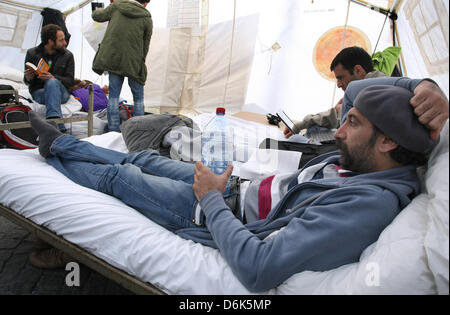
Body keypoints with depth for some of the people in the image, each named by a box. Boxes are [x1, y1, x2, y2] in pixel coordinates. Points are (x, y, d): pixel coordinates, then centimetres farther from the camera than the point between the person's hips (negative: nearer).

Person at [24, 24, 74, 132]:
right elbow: (27, 81, 10)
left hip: (61, 92, 0)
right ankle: (59, 127, -48)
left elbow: (70, 81, -2)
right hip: (39, 92, 0)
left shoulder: (68, 55, 5)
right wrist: (28, 78, -17)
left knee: (52, 82, -34)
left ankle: (52, 119, -48)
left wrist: (53, 77, -22)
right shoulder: (32, 53, 6)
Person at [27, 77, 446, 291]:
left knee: (117, 177, 7)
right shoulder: (361, 159, -7)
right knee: (145, 159, 16)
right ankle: (59, 142, 42)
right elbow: (361, 88, 12)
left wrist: (212, 200, -25)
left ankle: (53, 153, 39)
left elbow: (256, 268, -38)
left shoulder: (368, 202, -34)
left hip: (220, 216, -7)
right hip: (237, 185, 8)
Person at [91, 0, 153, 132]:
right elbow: (145, 46, 4)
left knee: (113, 95, 8)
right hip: (133, 62, -2)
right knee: (138, 97, 10)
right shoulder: (147, 18, -1)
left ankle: (114, 131, 7)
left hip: (112, 58, 3)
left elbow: (96, 15, 19)